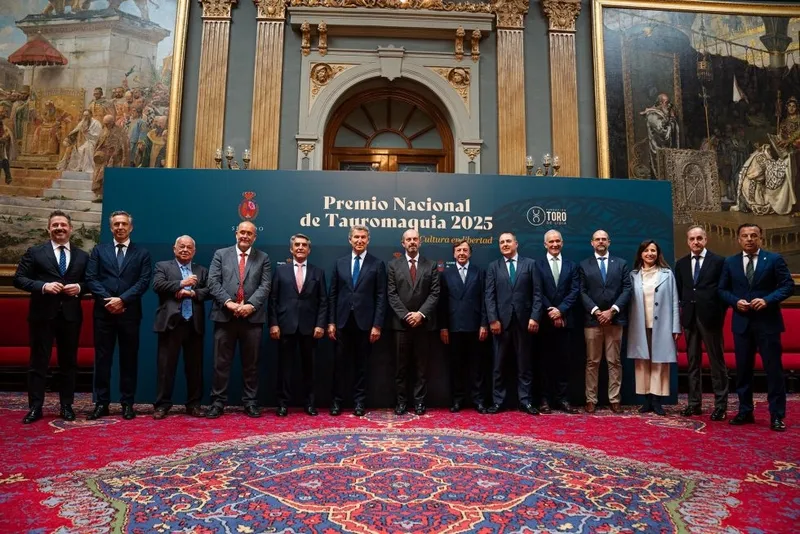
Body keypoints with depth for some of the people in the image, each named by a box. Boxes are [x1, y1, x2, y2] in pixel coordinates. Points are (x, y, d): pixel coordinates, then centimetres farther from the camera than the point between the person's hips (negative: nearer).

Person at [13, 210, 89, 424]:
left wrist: (79, 287, -11)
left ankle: (67, 406, 18)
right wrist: (43, 286, -17)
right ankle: (35, 407, 13)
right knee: (38, 362, 4)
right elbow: (19, 279, -2)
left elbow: (89, 283, 11)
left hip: (71, 315, 2)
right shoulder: (34, 252, 3)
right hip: (43, 315, -1)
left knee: (69, 362, 8)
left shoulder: (82, 256, 9)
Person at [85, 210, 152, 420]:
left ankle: (127, 403, 11)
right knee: (102, 358, 4)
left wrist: (122, 299, -14)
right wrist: (107, 300, -12)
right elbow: (91, 279, 2)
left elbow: (144, 281, -3)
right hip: (104, 312, 1)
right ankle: (101, 403, 12)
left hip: (130, 312, -1)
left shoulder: (142, 253, 8)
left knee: (129, 358, 3)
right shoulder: (99, 250, 12)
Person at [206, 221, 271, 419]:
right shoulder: (221, 254, 9)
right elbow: (213, 282, 0)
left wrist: (250, 305, -15)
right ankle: (218, 402, 13)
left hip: (252, 317, 0)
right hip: (225, 316, 0)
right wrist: (228, 302, -14)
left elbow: (265, 286, 0)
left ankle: (250, 402, 16)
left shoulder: (263, 258, 9)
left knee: (251, 363, 7)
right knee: (221, 362, 4)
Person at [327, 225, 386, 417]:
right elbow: (332, 295, 7)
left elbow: (380, 297, -3)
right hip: (343, 321, 2)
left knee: (361, 364, 8)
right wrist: (331, 322, 1)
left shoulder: (377, 264, 1)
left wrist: (377, 325, -8)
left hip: (365, 322, -2)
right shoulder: (340, 263, 8)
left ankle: (359, 402, 19)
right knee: (340, 363, 7)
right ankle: (337, 400, 20)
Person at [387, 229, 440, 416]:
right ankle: (401, 401, 13)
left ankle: (419, 401, 14)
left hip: (423, 322, 0)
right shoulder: (393, 265, 6)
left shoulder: (431, 265, 7)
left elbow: (435, 293, 0)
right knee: (401, 365, 5)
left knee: (421, 365, 6)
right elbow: (391, 294, 0)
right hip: (400, 322, 0)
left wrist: (421, 313, -12)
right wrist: (405, 315, -11)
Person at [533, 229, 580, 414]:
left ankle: (562, 398, 12)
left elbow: (575, 291, 0)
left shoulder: (572, 266, 10)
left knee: (564, 360, 5)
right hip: (545, 320, -2)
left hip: (565, 320, 2)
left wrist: (560, 310, -13)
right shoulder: (537, 265, 2)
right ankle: (545, 399, 9)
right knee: (545, 360, 4)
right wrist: (550, 311, -13)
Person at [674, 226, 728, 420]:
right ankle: (694, 403, 15)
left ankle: (721, 405, 8)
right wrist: (682, 312, 5)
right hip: (689, 317, 4)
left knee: (717, 361, 1)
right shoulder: (681, 264, 10)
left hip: (710, 317, -4)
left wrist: (720, 314, -6)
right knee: (692, 362, 8)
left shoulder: (718, 261, -1)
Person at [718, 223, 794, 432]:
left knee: (773, 369, 1)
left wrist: (768, 300, -18)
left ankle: (777, 415, 9)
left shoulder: (774, 259, 0)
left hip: (768, 322, -3)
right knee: (743, 369, 9)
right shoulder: (730, 262, 7)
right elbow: (722, 289, 9)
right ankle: (745, 411, 20)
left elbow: (788, 285, -4)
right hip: (742, 323, 3)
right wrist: (736, 301, -10)